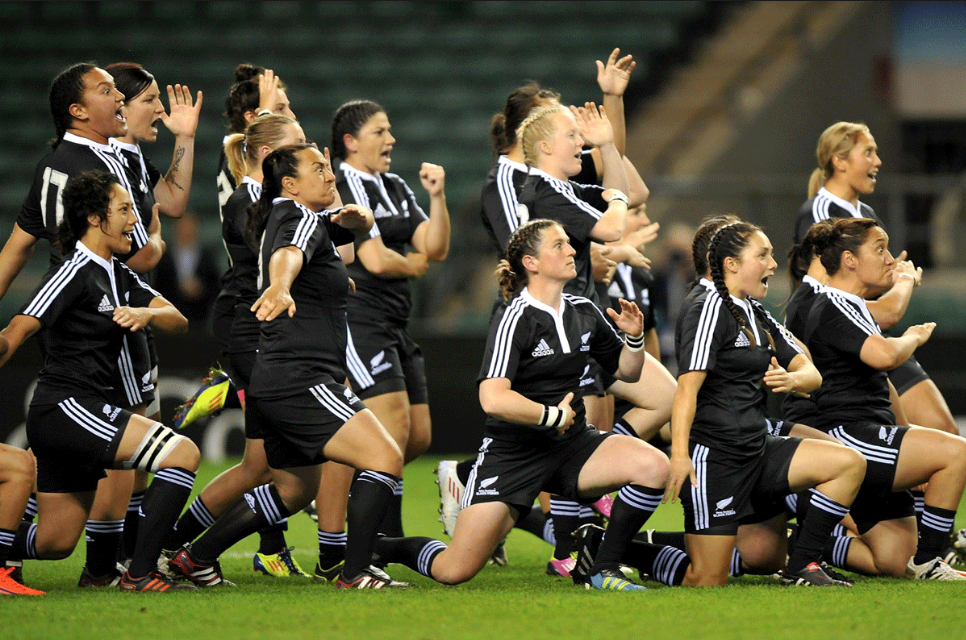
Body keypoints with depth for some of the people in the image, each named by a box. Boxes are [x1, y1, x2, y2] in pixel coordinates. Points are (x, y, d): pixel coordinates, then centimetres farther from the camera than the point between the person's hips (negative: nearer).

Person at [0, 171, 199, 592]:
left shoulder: (118, 276, 16)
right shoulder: (77, 272, -11)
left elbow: (177, 321, 8)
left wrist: (147, 313, -12)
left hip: (85, 412, 10)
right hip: (65, 409, -10)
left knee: (54, 544, 13)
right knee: (183, 453, -18)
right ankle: (140, 574, -18)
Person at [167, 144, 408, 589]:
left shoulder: (301, 220, 20)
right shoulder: (301, 219, -10)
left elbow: (360, 223, 31)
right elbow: (289, 254, -33)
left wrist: (353, 218, 5)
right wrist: (280, 289, -57)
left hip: (276, 385, 11)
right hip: (299, 380, -11)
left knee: (294, 490, 23)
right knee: (385, 459, -17)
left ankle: (196, 557, 25)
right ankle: (356, 574, -20)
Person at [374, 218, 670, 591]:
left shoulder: (583, 312, 6)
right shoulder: (515, 319, -16)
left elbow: (626, 371, 20)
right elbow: (493, 399, -29)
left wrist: (634, 337, 0)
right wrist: (553, 416, -18)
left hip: (572, 444, 6)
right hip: (513, 454, -6)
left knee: (653, 466, -22)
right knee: (455, 572, -9)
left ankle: (604, 571, -7)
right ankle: (381, 548, 24)